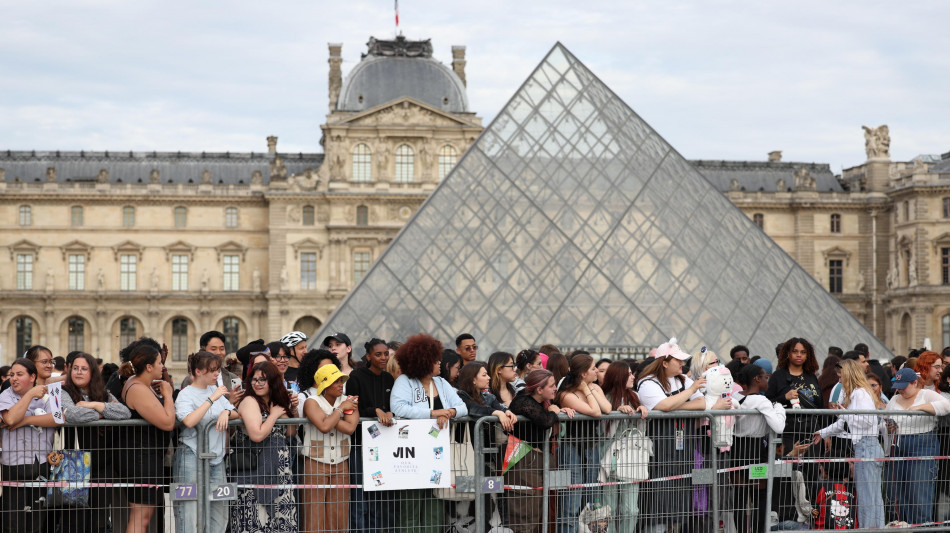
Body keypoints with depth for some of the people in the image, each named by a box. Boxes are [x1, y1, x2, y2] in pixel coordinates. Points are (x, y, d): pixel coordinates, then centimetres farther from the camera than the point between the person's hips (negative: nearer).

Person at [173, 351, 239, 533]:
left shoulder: (215, 390, 14)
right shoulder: (186, 395, -6)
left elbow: (236, 413, 17)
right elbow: (189, 421, -23)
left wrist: (226, 412, -6)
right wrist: (212, 399, -20)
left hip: (216, 459, 7)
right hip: (192, 458, -7)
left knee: (218, 510, 5)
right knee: (189, 510, -9)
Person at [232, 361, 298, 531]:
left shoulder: (277, 402, 14)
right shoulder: (250, 402, -9)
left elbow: (290, 433, 18)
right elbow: (257, 435, -21)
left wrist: (293, 409, 5)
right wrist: (274, 415, -10)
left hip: (279, 471, 7)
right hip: (256, 471, -7)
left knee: (281, 518, 6)